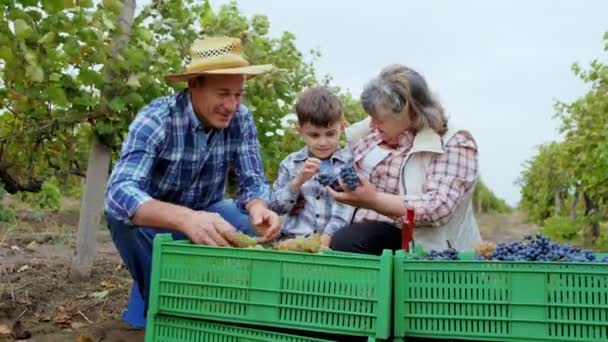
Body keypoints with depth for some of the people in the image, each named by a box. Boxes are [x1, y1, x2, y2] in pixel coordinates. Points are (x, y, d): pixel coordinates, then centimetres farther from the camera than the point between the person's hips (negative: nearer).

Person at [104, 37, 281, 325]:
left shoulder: (241, 120, -14)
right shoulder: (156, 119, -28)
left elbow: (253, 181, -13)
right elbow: (119, 192, -40)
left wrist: (259, 208, -40)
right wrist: (186, 219, -59)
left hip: (206, 215, 3)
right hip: (153, 218, -2)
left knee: (258, 227, -26)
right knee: (122, 215, -34)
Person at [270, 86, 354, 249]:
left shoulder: (349, 163, 4)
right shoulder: (290, 163, 11)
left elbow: (346, 209, -3)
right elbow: (276, 206, 7)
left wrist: (326, 238, -16)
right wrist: (298, 181, -8)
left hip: (333, 240, -1)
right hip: (294, 237, 1)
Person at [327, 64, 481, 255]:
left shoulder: (454, 145, -6)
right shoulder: (373, 136, 13)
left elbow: (439, 209, -21)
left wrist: (373, 200, -28)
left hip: (422, 247, -6)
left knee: (346, 242, -29)